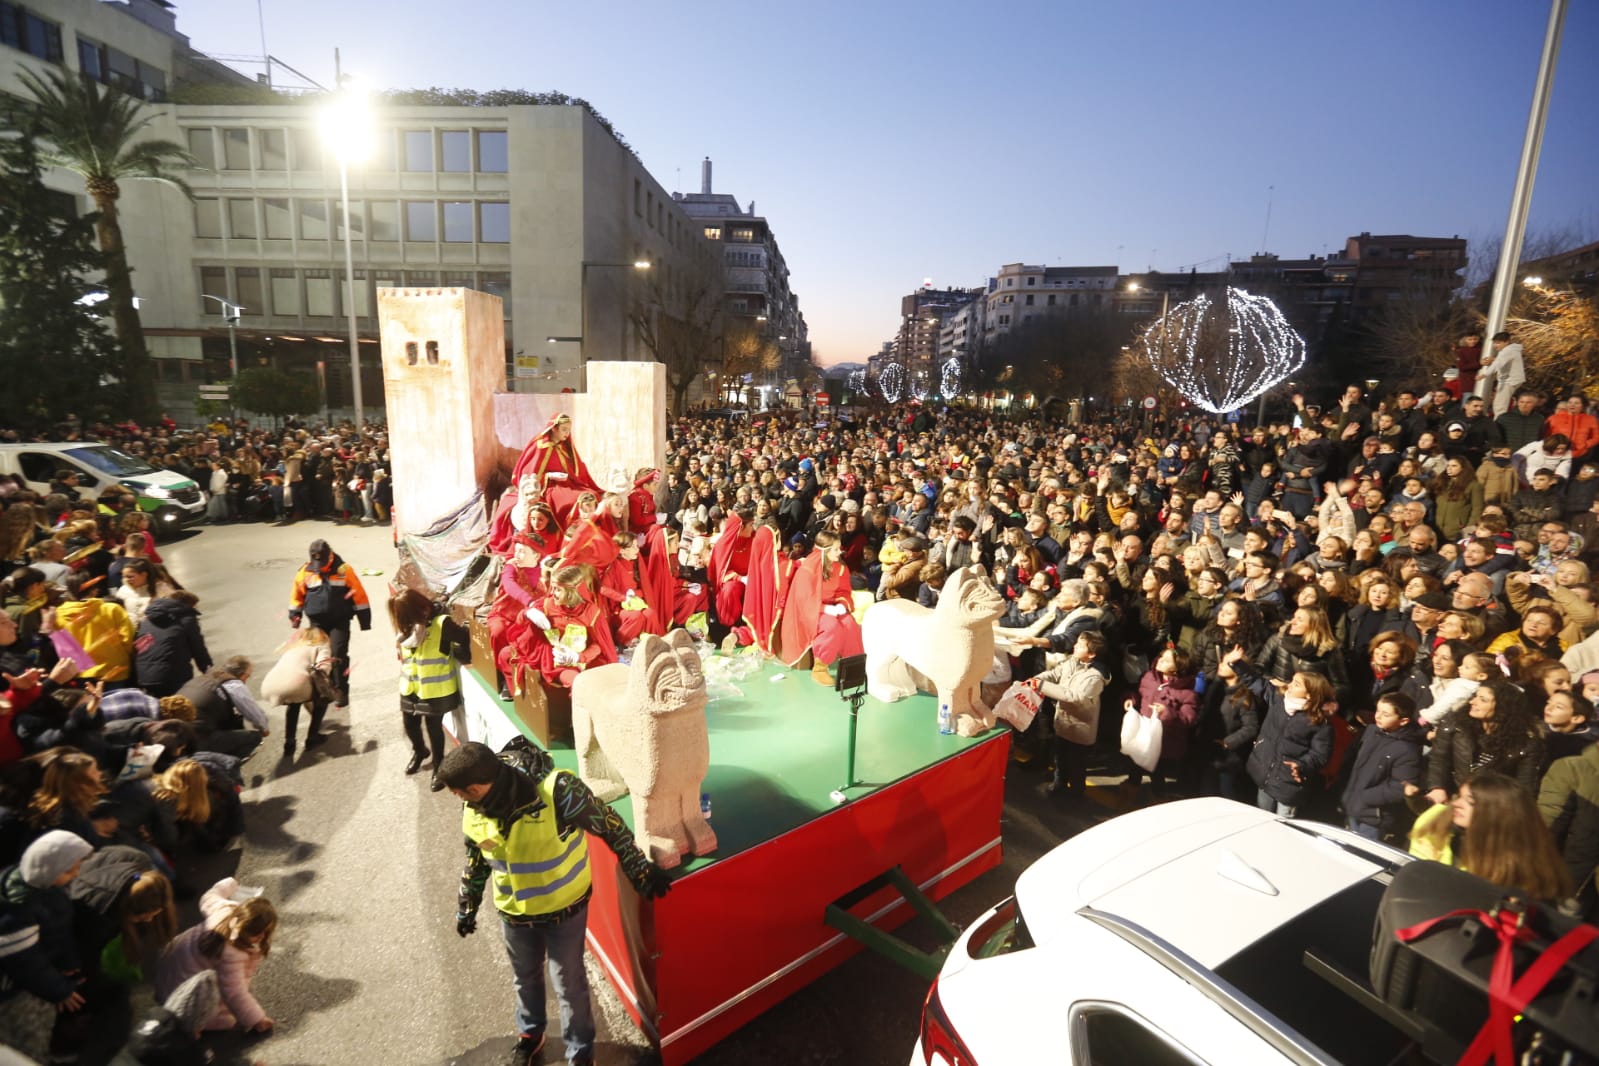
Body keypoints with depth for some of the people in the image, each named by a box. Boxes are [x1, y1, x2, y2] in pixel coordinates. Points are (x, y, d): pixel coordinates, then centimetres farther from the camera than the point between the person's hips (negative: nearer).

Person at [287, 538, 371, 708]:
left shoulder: (344, 570, -7)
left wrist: (364, 620, -3)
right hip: (317, 622, 3)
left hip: (340, 621, -3)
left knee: (338, 654, -10)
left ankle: (341, 691, -2)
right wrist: (294, 615, 10)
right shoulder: (306, 572, 0)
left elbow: (359, 595, -3)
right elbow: (297, 594, 15)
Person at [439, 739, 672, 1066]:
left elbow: (610, 827, -22)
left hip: (565, 908, -4)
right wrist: (466, 907, 15)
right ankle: (530, 1033, 57)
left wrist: (641, 871, -15)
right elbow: (476, 860, 4)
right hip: (514, 913, 4)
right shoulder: (472, 809, -17)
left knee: (569, 984, 13)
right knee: (526, 977, 27)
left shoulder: (556, 790, -36)